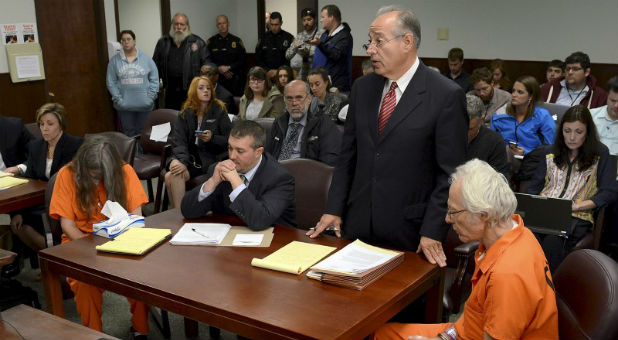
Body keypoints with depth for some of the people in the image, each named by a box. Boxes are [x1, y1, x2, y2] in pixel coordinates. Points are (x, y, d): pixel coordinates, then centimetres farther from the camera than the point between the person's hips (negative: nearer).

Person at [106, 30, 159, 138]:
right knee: (128, 133, 6)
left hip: (144, 105, 0)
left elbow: (154, 79, 2)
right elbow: (111, 82, 1)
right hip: (124, 105, 0)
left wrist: (150, 97, -7)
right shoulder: (115, 60, 2)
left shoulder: (146, 59, 1)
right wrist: (118, 99, -8)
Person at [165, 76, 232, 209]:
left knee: (173, 176, -28)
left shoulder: (219, 111, 5)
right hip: (188, 157, 3)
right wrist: (182, 162, -19)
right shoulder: (185, 114, 12)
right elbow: (179, 142, 0)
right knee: (170, 175, -27)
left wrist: (212, 138, -17)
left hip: (209, 159, -3)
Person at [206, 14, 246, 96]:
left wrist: (228, 67, -7)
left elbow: (243, 60, 4)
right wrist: (219, 69, -8)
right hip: (216, 78, 0)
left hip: (234, 79, 0)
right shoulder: (211, 41, 9)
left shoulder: (237, 41, 9)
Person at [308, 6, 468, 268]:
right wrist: (334, 209, 5)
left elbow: (450, 173, -10)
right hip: (358, 224, 5)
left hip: (410, 230, -4)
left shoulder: (446, 95, -10)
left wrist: (433, 232, -13)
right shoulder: (362, 87, 6)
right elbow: (347, 155, 10)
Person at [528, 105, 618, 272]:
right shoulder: (550, 152, 22)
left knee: (553, 240, -38)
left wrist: (576, 206, -8)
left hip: (577, 216, -3)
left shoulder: (601, 154, 11)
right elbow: (534, 186, 21)